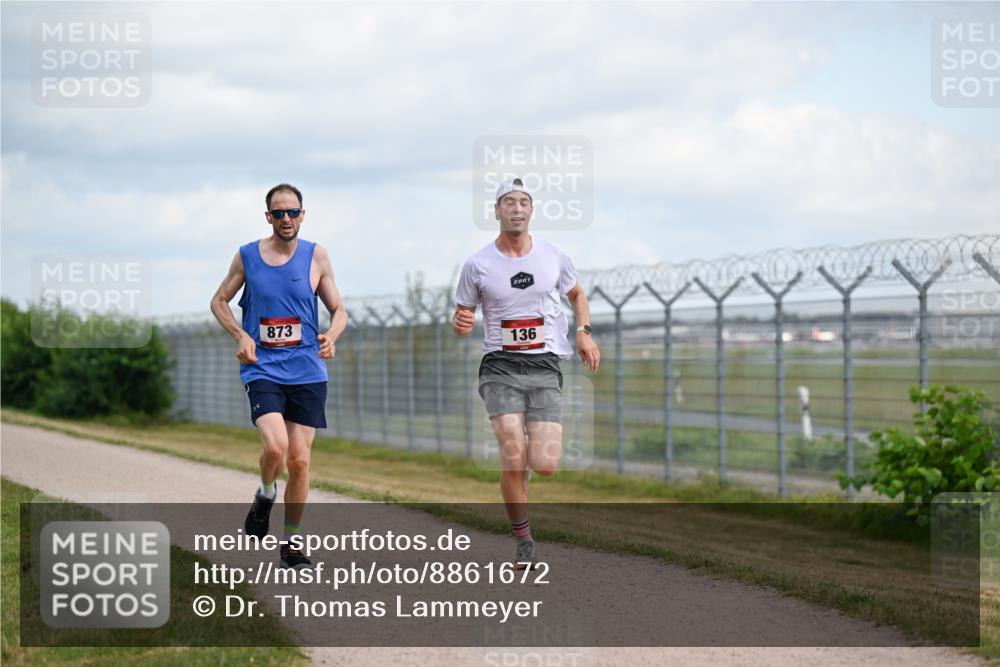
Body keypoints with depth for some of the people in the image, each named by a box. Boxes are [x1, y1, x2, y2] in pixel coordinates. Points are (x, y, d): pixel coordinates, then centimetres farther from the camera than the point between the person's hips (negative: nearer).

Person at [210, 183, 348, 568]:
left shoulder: (316, 256, 4)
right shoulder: (247, 256, 3)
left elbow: (338, 310, 10)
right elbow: (219, 301, 14)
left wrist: (332, 335, -12)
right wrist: (240, 336, -4)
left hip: (307, 372, 1)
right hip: (262, 368, -1)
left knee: (299, 460, 1)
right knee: (275, 445, -23)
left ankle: (291, 542, 16)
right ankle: (265, 496, 11)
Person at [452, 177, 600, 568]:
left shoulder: (553, 257, 6)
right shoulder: (478, 265, 0)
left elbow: (576, 294, 24)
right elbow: (462, 318, 9)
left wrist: (584, 332, 8)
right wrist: (460, 324, -15)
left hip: (545, 367, 1)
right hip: (500, 367, -1)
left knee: (545, 465, -11)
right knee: (513, 459, -17)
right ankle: (523, 541, 2)